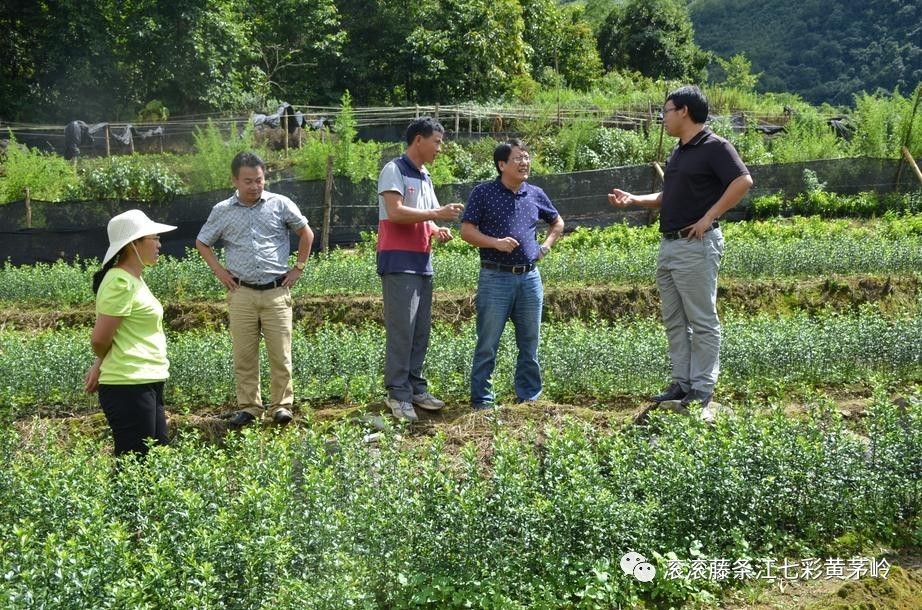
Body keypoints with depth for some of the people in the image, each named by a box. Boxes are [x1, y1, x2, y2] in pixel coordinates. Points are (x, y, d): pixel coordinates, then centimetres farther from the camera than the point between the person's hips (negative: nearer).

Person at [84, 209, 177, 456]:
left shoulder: (133, 279, 14)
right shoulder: (120, 282, -16)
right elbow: (100, 339, -16)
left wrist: (101, 365, 5)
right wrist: (103, 363, 3)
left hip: (148, 384, 10)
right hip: (129, 387, -10)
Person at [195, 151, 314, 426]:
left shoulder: (281, 205, 2)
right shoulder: (222, 211, 5)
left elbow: (306, 233, 14)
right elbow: (202, 242, 19)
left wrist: (299, 267, 8)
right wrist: (219, 271, 8)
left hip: (276, 292, -1)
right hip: (241, 293, 1)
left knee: (281, 353, -1)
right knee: (244, 355, 4)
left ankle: (282, 405, 9)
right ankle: (248, 406, 14)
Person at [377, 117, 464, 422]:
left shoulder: (425, 177, 19)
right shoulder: (394, 171, -7)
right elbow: (395, 212, -20)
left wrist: (437, 231, 3)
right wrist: (437, 214, -16)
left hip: (422, 262, 9)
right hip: (399, 262, -8)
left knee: (421, 330, 9)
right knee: (401, 329, -8)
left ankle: (416, 388, 16)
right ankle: (398, 394, -4)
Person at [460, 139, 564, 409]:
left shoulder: (535, 194, 11)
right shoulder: (483, 193, -2)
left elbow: (557, 223, 26)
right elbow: (466, 230, -5)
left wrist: (545, 247, 11)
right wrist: (496, 242, -17)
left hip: (530, 277, 5)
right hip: (495, 278, -4)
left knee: (530, 343, 10)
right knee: (487, 344, -2)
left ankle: (529, 396, 20)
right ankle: (482, 400, 4)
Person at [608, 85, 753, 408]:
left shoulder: (715, 147, -9)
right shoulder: (678, 152, 18)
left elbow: (743, 181, -21)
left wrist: (709, 217, -21)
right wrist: (633, 200, 14)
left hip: (697, 245, -10)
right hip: (668, 245, 10)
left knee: (702, 321, -3)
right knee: (674, 321, 12)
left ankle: (702, 390, 2)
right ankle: (681, 383, 19)